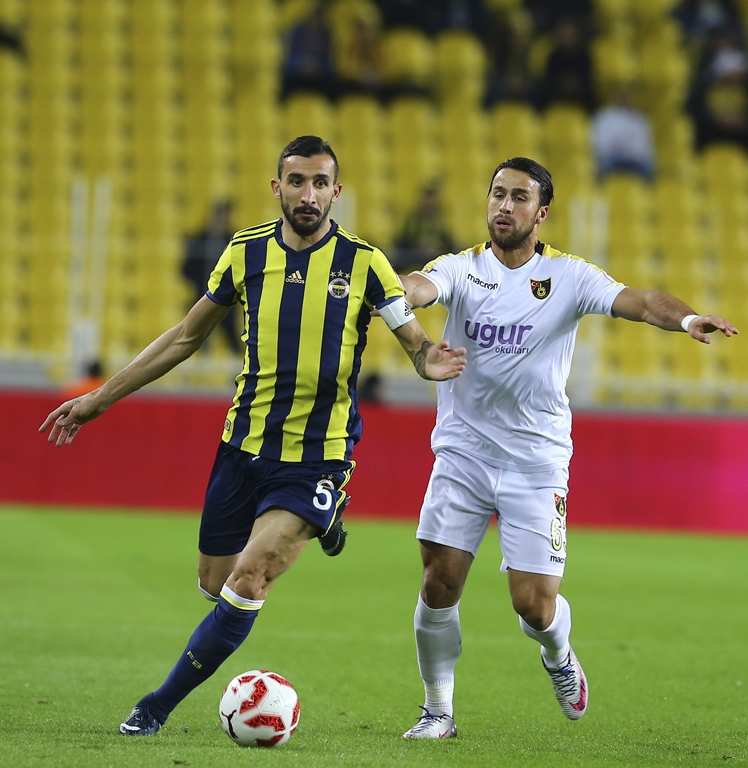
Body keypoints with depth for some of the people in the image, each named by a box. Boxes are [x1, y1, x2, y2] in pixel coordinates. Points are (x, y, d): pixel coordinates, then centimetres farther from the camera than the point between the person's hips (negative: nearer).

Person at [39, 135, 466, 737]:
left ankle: (163, 703, -4)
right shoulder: (247, 252, 3)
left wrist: (431, 362, -27)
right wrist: (99, 399, 13)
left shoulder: (363, 263, -5)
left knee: (247, 580, -18)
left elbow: (417, 342, -1)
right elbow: (187, 337, 13)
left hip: (320, 457, -4)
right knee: (215, 585, 11)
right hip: (244, 445, 4)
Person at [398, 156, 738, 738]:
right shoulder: (461, 269, 0)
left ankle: (559, 657, 32)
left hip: (537, 460, -1)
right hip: (462, 454, 1)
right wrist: (397, 291, -47)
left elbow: (637, 301, -15)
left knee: (534, 604, -4)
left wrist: (685, 317, -38)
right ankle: (438, 712, 11)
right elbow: (422, 287, -21)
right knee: (439, 583, -7)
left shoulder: (568, 276, -2)